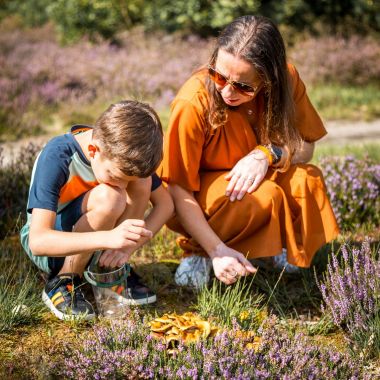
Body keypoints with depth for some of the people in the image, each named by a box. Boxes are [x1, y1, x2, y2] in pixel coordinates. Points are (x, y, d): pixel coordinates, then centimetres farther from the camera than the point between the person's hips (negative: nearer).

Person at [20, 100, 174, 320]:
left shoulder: (122, 153, -15)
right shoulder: (56, 157, -31)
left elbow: (165, 203, -8)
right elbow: (38, 241, -39)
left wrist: (130, 244, -26)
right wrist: (109, 237, -51)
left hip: (91, 244, 5)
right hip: (51, 246, -5)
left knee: (141, 181, -22)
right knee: (108, 198, -34)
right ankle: (62, 283, -15)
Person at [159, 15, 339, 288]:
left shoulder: (286, 79, -18)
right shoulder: (194, 103, -30)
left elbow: (306, 147, -7)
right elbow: (179, 189, -23)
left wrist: (267, 154, -29)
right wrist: (217, 250, -32)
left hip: (257, 177, 4)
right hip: (199, 197, -4)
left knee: (306, 181, -25)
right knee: (264, 197, -33)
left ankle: (279, 246, 3)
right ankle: (198, 252, -8)